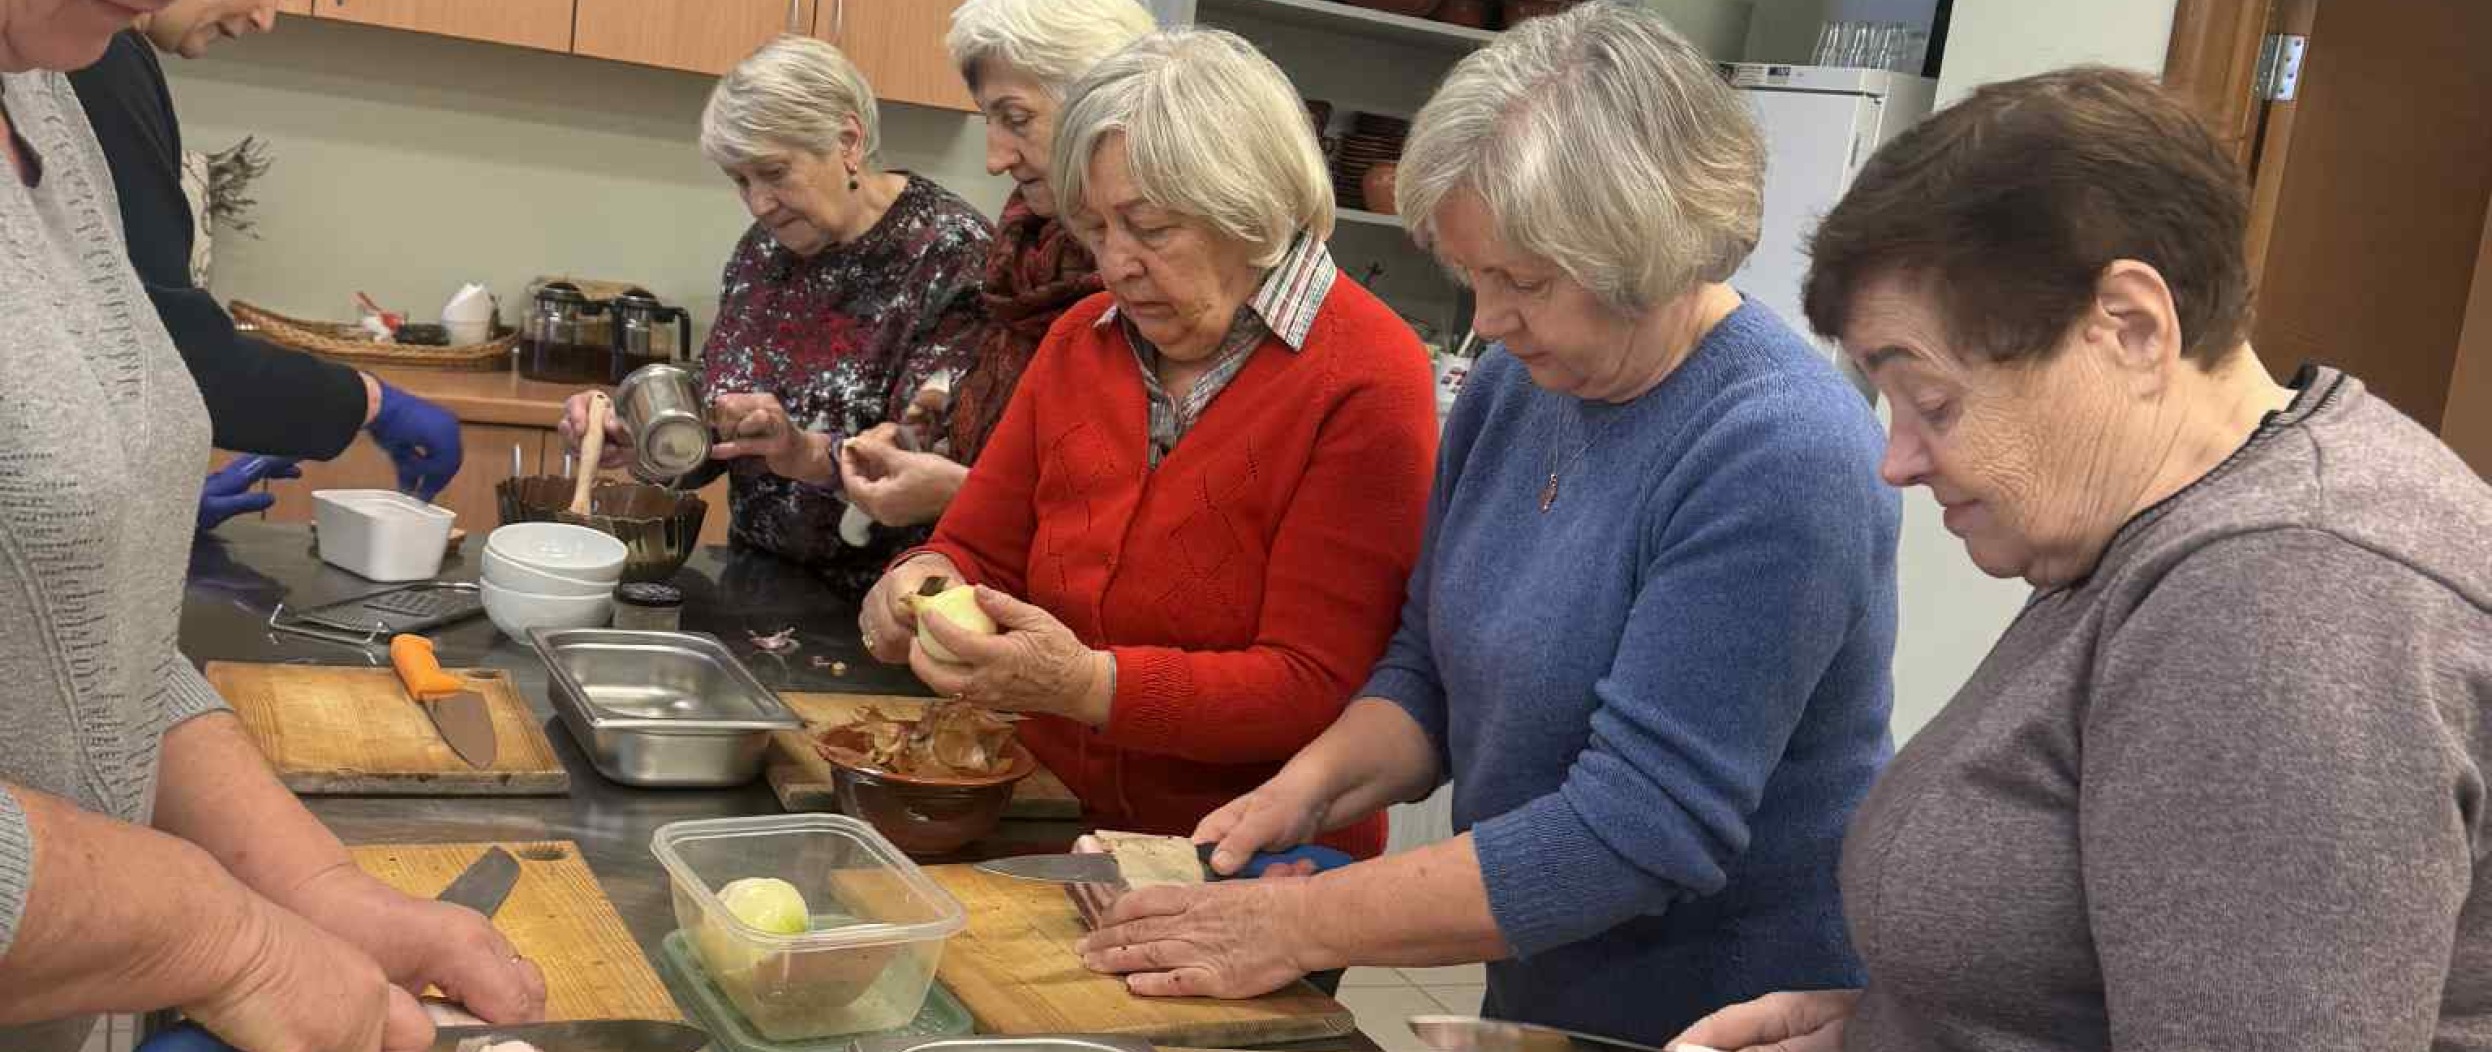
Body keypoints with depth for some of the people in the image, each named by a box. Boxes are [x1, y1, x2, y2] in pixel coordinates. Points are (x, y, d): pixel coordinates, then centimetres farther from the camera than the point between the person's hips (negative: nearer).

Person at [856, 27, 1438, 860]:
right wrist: (926, 582, -8)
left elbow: (1317, 689, -15)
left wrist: (1091, 686, -25)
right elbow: (979, 550, 14)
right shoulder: (1080, 342, 8)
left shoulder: (1364, 383, -12)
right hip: (1057, 830, 5)